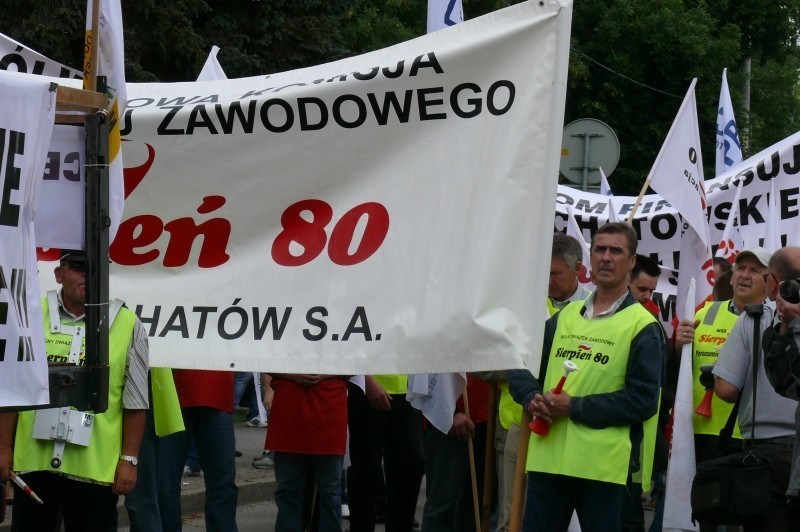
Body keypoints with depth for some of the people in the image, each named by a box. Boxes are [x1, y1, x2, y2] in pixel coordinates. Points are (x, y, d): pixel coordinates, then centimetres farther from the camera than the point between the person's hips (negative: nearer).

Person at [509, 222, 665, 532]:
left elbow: (643, 399, -11)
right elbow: (520, 367, 18)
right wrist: (532, 397, -5)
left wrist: (575, 407, -15)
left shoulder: (642, 326, -2)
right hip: (546, 458, 5)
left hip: (603, 465, -5)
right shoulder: (565, 317, 16)